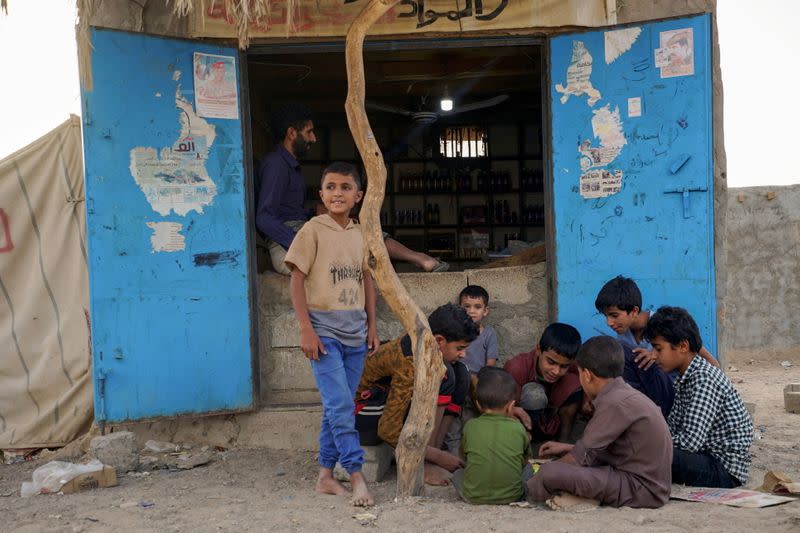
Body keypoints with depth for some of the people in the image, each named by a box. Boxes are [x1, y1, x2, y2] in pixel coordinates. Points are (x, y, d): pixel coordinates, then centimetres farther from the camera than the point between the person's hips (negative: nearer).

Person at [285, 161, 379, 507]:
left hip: (355, 332, 6)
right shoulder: (313, 230, -6)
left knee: (337, 406, 10)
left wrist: (372, 327, 12)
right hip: (324, 330, -6)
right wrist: (306, 330, -13)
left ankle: (325, 476, 20)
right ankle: (357, 477, -5)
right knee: (341, 405, -10)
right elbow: (296, 281, -8)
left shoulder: (360, 234, 10)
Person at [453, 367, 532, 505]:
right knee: (527, 469, 27)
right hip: (511, 497, 2)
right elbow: (524, 461, 12)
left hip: (474, 497, -2)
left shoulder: (470, 426, -4)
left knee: (458, 474, 28)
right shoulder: (518, 428, -4)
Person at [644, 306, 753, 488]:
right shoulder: (686, 378, 11)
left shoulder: (704, 379, -19)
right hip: (706, 459, 9)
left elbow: (690, 441, -25)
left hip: (725, 471, -9)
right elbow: (672, 429, 10)